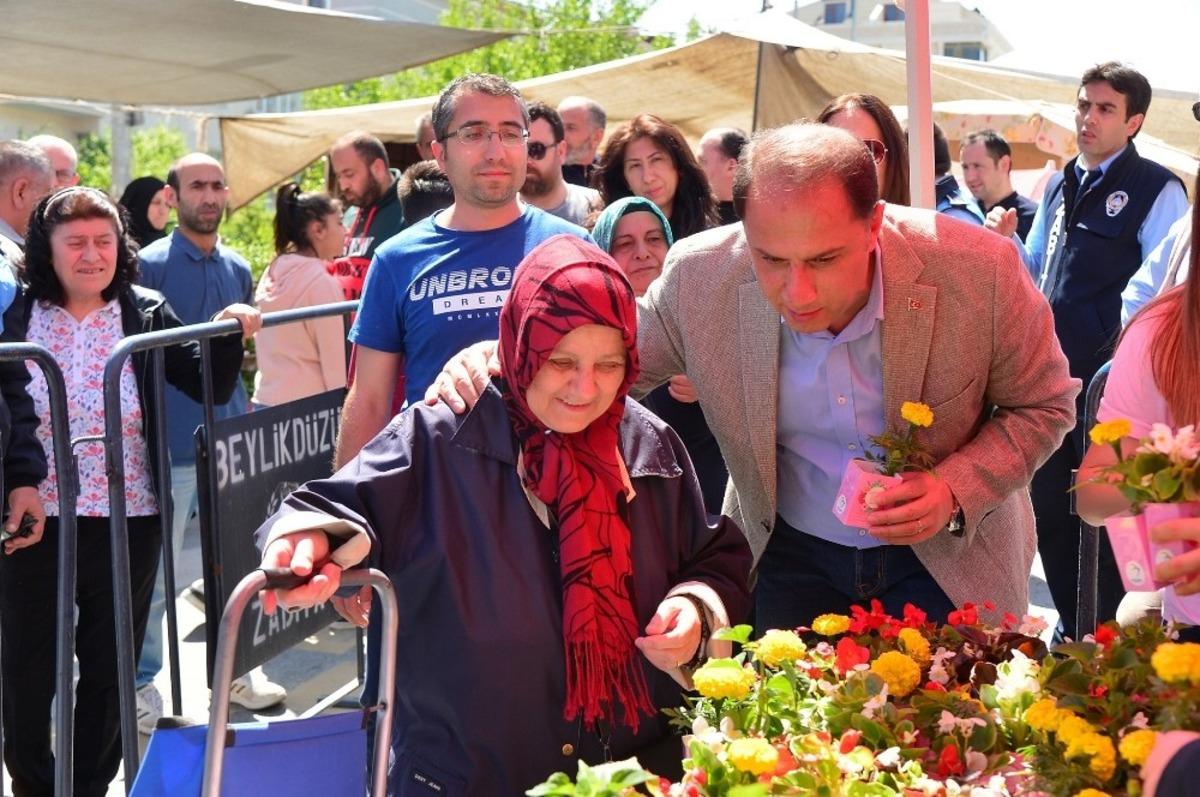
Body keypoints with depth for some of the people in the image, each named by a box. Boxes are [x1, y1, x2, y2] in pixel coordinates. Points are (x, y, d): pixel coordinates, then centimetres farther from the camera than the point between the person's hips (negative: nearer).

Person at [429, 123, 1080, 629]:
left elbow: (1043, 405, -7)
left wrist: (956, 490, -25)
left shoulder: (978, 269, -24)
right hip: (789, 557, 1)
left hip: (945, 557, -1)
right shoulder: (701, 277, -20)